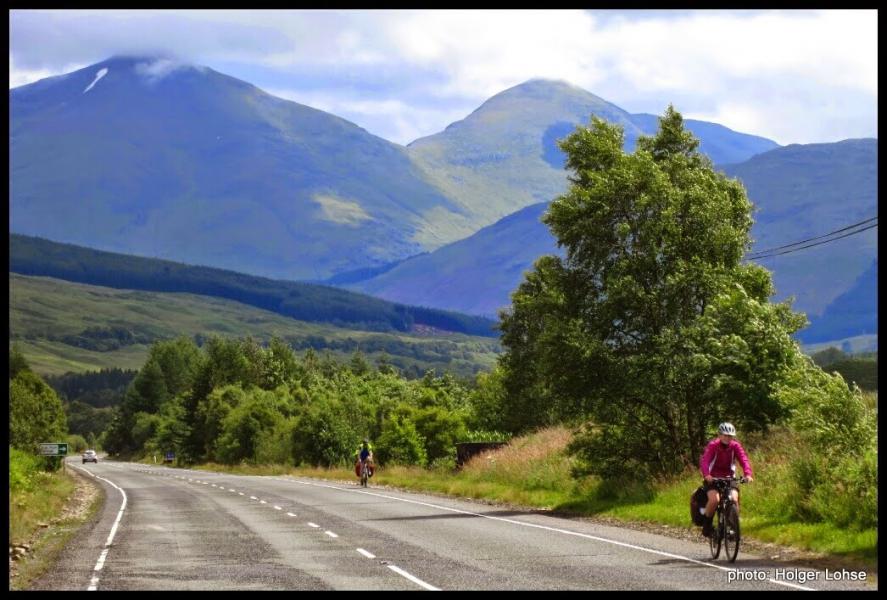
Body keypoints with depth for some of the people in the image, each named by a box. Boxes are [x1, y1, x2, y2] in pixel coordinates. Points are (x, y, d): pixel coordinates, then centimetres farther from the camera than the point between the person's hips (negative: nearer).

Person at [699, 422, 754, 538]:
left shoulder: (735, 446, -7)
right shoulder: (712, 445, -14)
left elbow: (744, 460, -20)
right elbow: (704, 460, -28)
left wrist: (748, 474, -39)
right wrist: (706, 475, -48)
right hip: (712, 478, -3)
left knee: (734, 499, -23)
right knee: (714, 499, -28)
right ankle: (707, 525, -6)